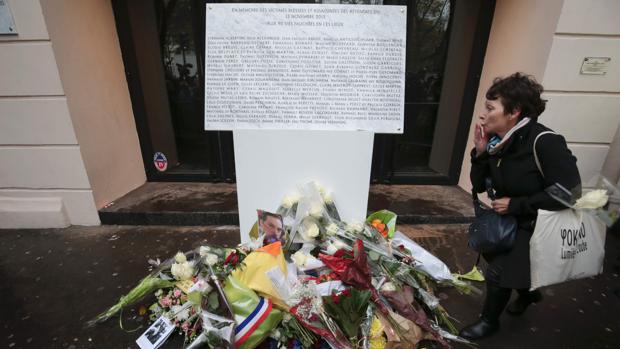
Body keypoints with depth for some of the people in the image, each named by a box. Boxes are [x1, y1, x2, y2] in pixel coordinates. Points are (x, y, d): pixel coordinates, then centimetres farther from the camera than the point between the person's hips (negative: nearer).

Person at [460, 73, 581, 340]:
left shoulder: (545, 143, -27)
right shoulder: (498, 141, -9)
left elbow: (569, 193, -26)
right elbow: (479, 186, -6)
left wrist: (516, 204, -25)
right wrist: (481, 152, -18)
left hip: (537, 224, -7)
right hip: (508, 219, 7)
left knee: (497, 272, -4)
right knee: (493, 257, 21)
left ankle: (489, 321, 25)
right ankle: (528, 293, 53)